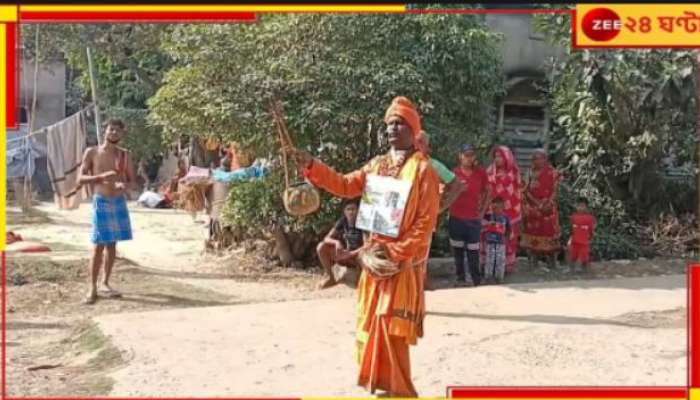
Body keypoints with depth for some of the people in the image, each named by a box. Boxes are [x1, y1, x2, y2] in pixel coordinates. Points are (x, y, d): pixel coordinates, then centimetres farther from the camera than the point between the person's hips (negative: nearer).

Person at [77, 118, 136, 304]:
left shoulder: (124, 155, 7)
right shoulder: (91, 152, -1)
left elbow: (133, 181, 9)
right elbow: (80, 179, -4)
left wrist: (124, 185, -15)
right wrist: (102, 176, -20)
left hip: (119, 202, 3)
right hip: (101, 202, -3)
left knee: (112, 245, 9)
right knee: (99, 246, -6)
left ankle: (105, 283, 20)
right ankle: (92, 288, 1)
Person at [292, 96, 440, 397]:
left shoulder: (423, 169, -9)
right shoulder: (377, 165, 11)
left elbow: (426, 221, -13)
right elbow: (346, 185, 3)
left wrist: (398, 253, -17)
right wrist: (312, 166, -9)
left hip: (404, 261, -7)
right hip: (375, 255, 7)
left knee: (392, 326, -5)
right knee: (372, 324, 12)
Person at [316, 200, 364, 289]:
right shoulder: (342, 222, -4)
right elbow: (327, 238, -8)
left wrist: (350, 254, -34)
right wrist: (336, 242, -30)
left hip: (357, 257, -4)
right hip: (345, 256, 4)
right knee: (321, 247, -17)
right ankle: (330, 278, -8)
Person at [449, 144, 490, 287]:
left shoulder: (481, 172, -1)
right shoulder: (454, 172, -4)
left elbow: (486, 191, 11)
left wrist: (482, 210, 6)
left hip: (474, 218, 0)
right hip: (456, 217, 0)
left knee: (473, 252, 3)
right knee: (458, 251, 6)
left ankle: (476, 280, 10)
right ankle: (460, 278, 16)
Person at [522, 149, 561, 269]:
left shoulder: (552, 173, -1)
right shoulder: (531, 171, 8)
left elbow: (554, 191, -4)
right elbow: (527, 190, 3)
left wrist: (549, 203, -19)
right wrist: (538, 203, -10)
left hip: (547, 208, -3)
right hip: (532, 208, 3)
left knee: (549, 231, -3)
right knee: (533, 232, 4)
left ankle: (552, 262, 4)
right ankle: (533, 262, 10)